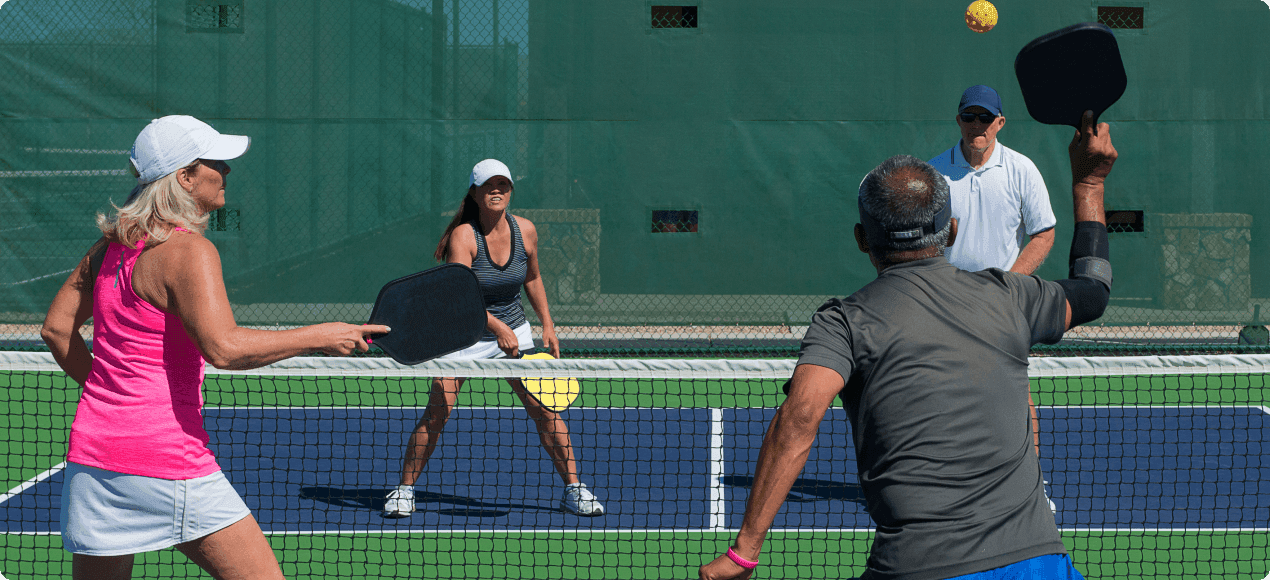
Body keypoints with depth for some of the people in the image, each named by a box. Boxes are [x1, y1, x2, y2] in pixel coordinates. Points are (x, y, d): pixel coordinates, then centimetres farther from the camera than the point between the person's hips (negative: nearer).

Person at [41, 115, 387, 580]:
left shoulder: (111, 245, 11)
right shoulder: (189, 251, -13)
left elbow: (56, 328, 18)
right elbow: (223, 348, -25)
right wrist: (320, 337, -18)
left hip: (91, 454, 8)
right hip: (169, 463, -8)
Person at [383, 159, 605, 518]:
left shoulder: (525, 231, -5)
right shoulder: (463, 236, -19)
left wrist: (547, 325, 10)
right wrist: (497, 327, -41)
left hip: (514, 332, 3)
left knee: (544, 409, -6)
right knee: (436, 414, -11)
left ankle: (573, 489, 5)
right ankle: (405, 489, 6)